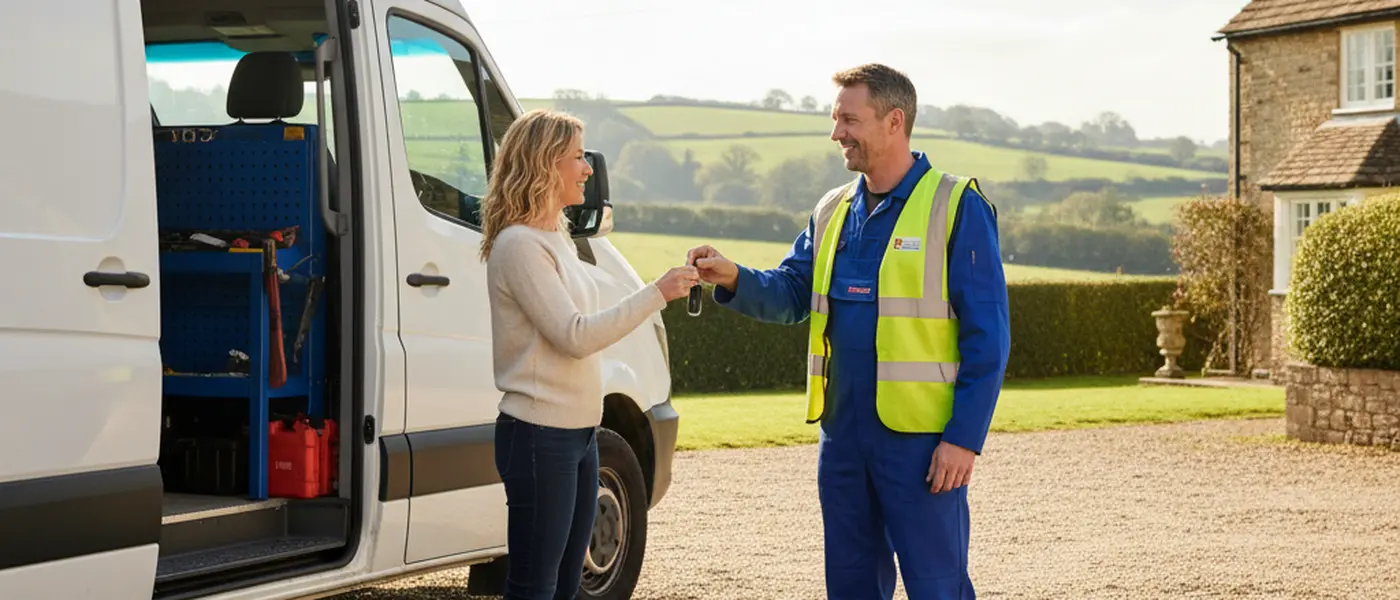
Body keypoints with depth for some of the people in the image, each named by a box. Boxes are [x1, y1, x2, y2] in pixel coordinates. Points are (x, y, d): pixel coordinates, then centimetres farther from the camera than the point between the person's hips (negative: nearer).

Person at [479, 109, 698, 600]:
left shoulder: (555, 238, 13)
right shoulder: (518, 244, -16)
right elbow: (574, 336, -20)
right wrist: (656, 293, -18)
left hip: (579, 432, 9)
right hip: (539, 436, -9)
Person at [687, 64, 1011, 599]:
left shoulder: (957, 206, -7)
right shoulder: (832, 211, 14)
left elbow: (987, 337, -10)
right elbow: (790, 293, 12)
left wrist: (965, 437, -15)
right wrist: (733, 279, -9)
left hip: (921, 437, -6)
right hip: (842, 432, 6)